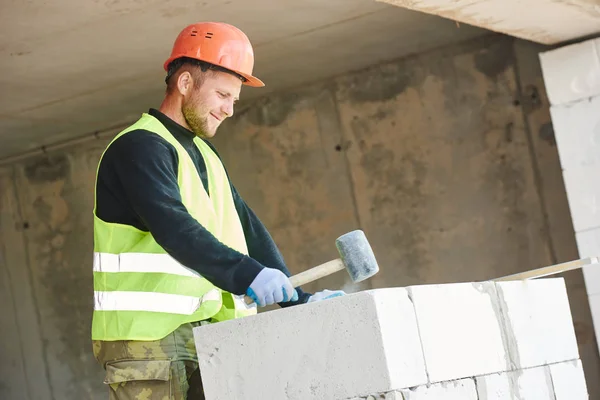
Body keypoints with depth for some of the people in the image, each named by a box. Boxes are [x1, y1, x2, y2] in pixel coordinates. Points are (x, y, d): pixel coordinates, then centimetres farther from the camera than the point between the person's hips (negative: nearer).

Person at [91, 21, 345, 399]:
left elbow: (245, 230, 14)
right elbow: (173, 228, -24)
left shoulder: (204, 155, 20)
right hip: (146, 338, -8)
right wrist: (246, 274, -35)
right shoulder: (139, 147, -9)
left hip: (204, 334, 8)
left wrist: (297, 298, 2)